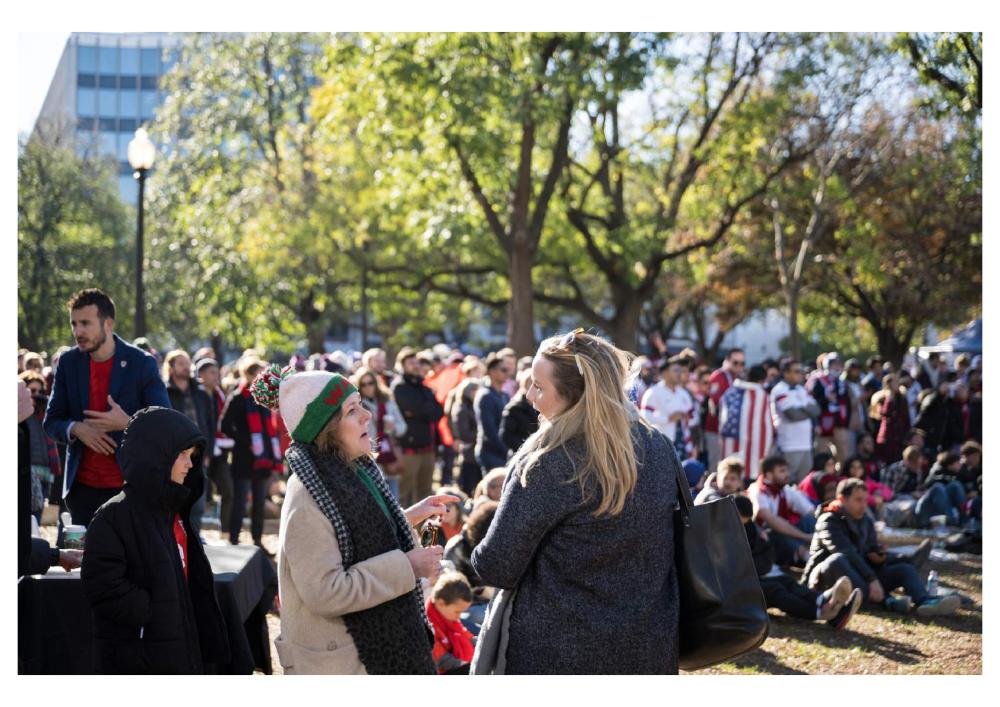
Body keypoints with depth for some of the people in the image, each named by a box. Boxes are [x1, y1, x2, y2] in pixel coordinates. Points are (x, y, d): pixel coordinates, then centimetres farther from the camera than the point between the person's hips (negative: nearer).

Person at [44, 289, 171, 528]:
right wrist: (76, 429, -14)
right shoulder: (68, 362, 5)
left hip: (130, 485, -3)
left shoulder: (142, 363, -5)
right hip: (82, 487, 3)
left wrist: (128, 422, -23)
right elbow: (51, 422, 9)